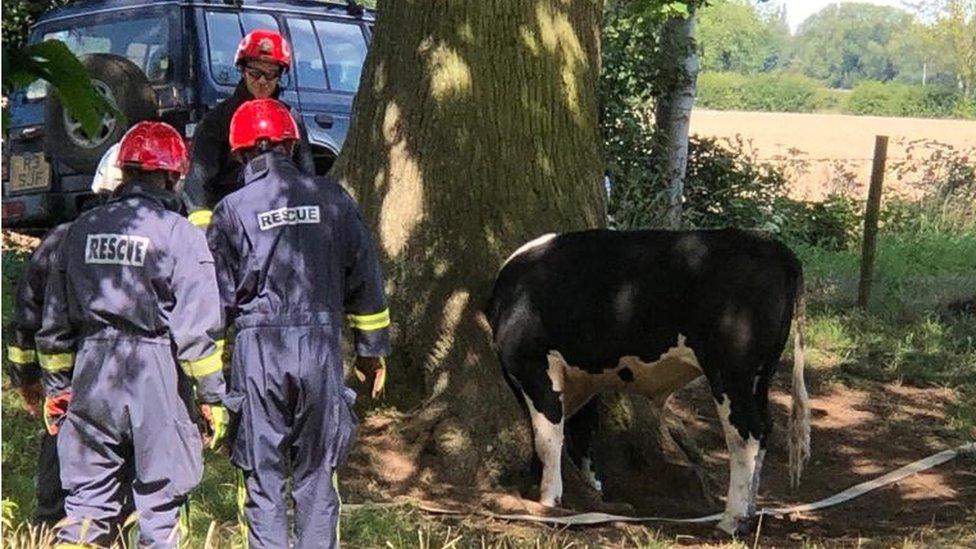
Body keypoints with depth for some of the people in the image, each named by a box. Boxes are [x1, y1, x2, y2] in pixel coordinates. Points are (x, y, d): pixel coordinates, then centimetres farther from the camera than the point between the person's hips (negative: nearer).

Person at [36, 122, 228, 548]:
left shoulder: (83, 229, 7)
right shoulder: (179, 234, -8)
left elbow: (55, 322, 12)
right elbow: (197, 326, -11)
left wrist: (56, 388, 20)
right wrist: (211, 395, -3)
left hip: (93, 373, 4)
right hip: (155, 380, -4)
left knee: (89, 495, 10)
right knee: (159, 498, 5)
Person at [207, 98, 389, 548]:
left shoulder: (231, 211, -1)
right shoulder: (332, 199, 6)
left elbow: (218, 296, 0)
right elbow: (365, 281, 10)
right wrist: (373, 350, 20)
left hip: (257, 347, -2)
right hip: (321, 344, 2)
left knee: (263, 476, 5)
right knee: (316, 475, 11)